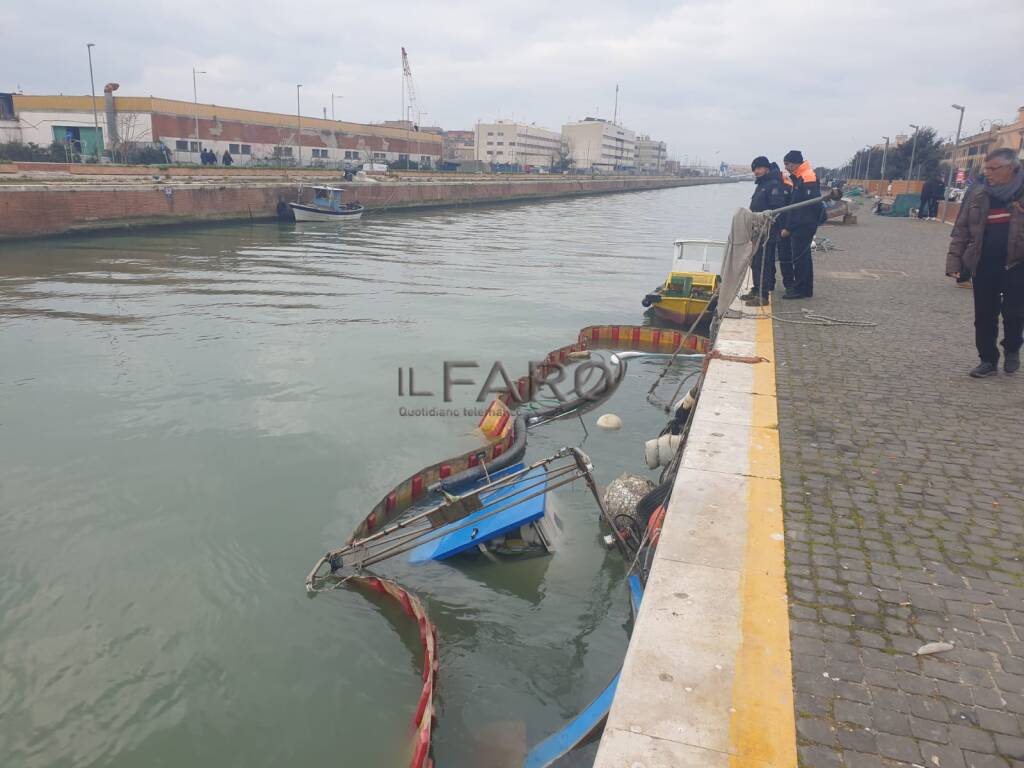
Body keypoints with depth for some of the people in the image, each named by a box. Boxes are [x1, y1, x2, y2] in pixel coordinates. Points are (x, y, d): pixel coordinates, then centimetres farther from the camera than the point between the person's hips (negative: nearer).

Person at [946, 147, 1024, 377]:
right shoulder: (978, 192, 3)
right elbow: (961, 229, 6)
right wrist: (954, 260, -1)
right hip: (983, 265, 2)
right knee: (984, 315, 5)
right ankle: (988, 360, 18)